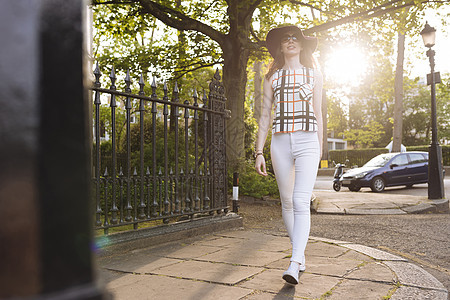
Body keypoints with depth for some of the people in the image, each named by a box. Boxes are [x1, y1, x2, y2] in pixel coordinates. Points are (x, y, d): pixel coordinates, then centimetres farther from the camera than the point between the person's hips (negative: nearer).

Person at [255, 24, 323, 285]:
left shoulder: (314, 74, 11)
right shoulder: (272, 77, 13)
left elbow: (318, 114, 14)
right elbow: (266, 115, 10)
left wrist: (320, 150, 13)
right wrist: (259, 152, 3)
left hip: (307, 141, -2)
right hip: (281, 143, 2)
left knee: (301, 202, -16)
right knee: (287, 202, 8)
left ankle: (294, 265, -20)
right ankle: (300, 254, 25)